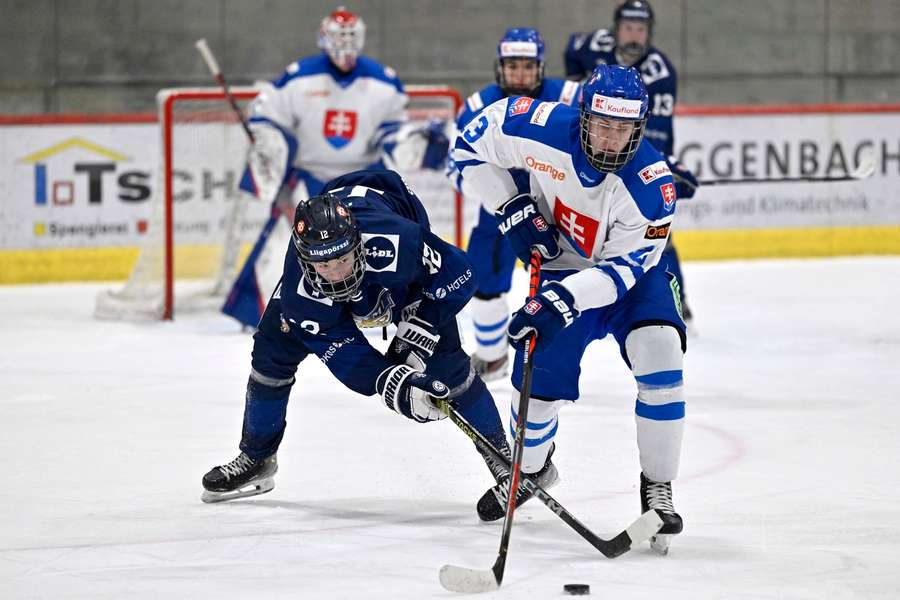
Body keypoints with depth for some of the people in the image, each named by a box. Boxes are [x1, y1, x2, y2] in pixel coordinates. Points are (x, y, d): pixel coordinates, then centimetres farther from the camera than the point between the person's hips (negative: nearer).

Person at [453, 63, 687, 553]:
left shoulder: (652, 184, -33)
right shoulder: (544, 130, -27)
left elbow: (622, 267, -31)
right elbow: (471, 142, -11)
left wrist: (562, 300, -43)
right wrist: (512, 209, -16)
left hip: (633, 275, -2)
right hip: (562, 269, 2)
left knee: (659, 354, -26)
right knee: (538, 379, 2)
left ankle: (657, 489, -13)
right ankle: (531, 468, 37)